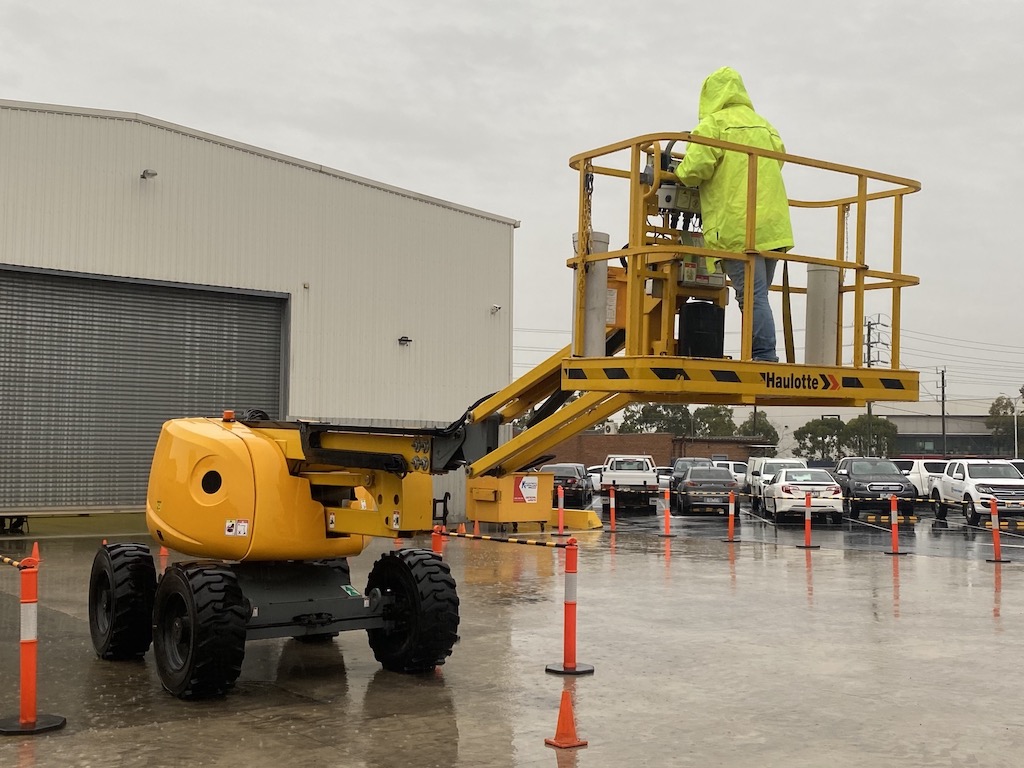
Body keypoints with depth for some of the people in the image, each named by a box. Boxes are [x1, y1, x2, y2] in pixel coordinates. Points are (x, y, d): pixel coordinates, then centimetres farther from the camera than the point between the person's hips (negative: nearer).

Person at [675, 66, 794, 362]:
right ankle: (764, 358, 8)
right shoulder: (766, 127, 23)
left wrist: (679, 173, 8)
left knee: (753, 296, -10)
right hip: (773, 227, 7)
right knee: (757, 296, 10)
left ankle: (764, 357, -14)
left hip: (737, 228, -7)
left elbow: (696, 168, -13)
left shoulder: (713, 124, -1)